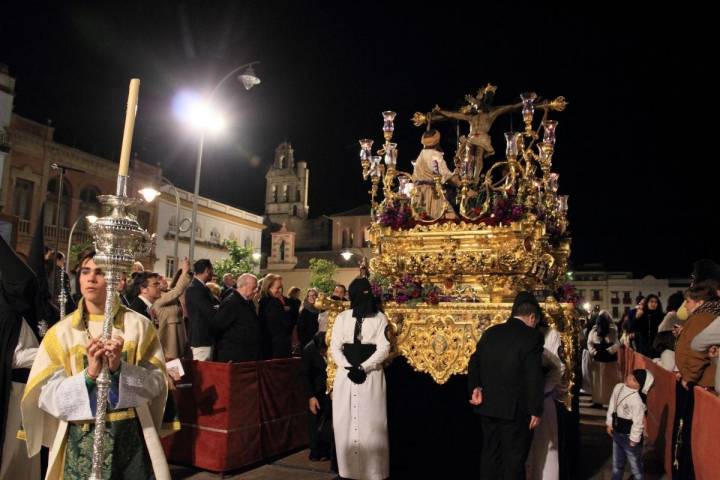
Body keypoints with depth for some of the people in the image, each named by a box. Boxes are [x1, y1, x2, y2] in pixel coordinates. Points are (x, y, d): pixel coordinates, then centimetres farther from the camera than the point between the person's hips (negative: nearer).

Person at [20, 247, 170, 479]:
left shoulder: (139, 325, -4)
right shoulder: (61, 331, -1)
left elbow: (157, 382, -7)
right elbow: (46, 394, -6)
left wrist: (120, 367, -22)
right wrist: (89, 374, -21)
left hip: (130, 436, 0)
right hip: (80, 441, 1)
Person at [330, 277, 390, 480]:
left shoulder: (379, 318, 1)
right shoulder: (342, 318, 7)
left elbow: (384, 348, -5)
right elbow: (334, 347, 3)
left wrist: (363, 367, -15)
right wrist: (348, 367, -11)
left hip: (371, 375, -2)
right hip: (345, 375, 2)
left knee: (371, 423, -1)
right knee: (344, 421, 4)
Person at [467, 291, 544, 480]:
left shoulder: (490, 332, 8)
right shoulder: (533, 337, -11)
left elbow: (474, 362, 9)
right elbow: (535, 377, -15)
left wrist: (475, 387, 2)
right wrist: (536, 410, -10)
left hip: (487, 405, 6)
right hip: (515, 409, -5)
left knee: (490, 455, 15)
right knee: (514, 458, 6)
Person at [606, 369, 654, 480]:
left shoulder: (638, 400, -30)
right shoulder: (618, 387, -7)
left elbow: (638, 422, -22)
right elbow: (612, 406, 6)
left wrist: (634, 439, -13)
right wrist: (609, 423, 10)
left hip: (629, 436, -7)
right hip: (616, 432, 7)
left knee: (635, 465, 13)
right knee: (617, 463, 24)